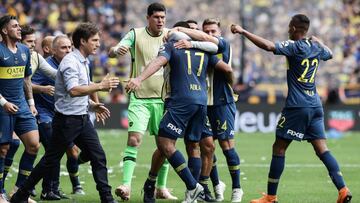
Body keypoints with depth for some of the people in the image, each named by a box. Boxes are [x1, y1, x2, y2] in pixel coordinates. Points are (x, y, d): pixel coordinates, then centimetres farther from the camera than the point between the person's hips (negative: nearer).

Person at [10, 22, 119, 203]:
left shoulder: (84, 62, 14)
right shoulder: (71, 62, -17)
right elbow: (73, 90, -31)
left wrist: (92, 104, 14)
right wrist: (100, 86, -30)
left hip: (82, 118, 8)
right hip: (67, 119, -8)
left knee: (98, 156, -1)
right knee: (50, 161, 0)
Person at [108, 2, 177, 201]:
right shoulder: (136, 35, -2)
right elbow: (111, 52, -9)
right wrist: (117, 50, -34)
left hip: (163, 98, 3)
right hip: (140, 98, -3)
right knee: (134, 139, -15)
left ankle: (161, 187, 16)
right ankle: (126, 185, -18)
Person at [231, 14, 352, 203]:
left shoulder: (294, 47, -10)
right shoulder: (316, 48, 11)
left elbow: (268, 46, -25)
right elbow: (329, 54, 35)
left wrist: (243, 32, -21)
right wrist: (318, 41, 50)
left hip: (297, 107, -7)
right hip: (315, 106, 7)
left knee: (279, 148, 2)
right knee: (322, 149, 4)